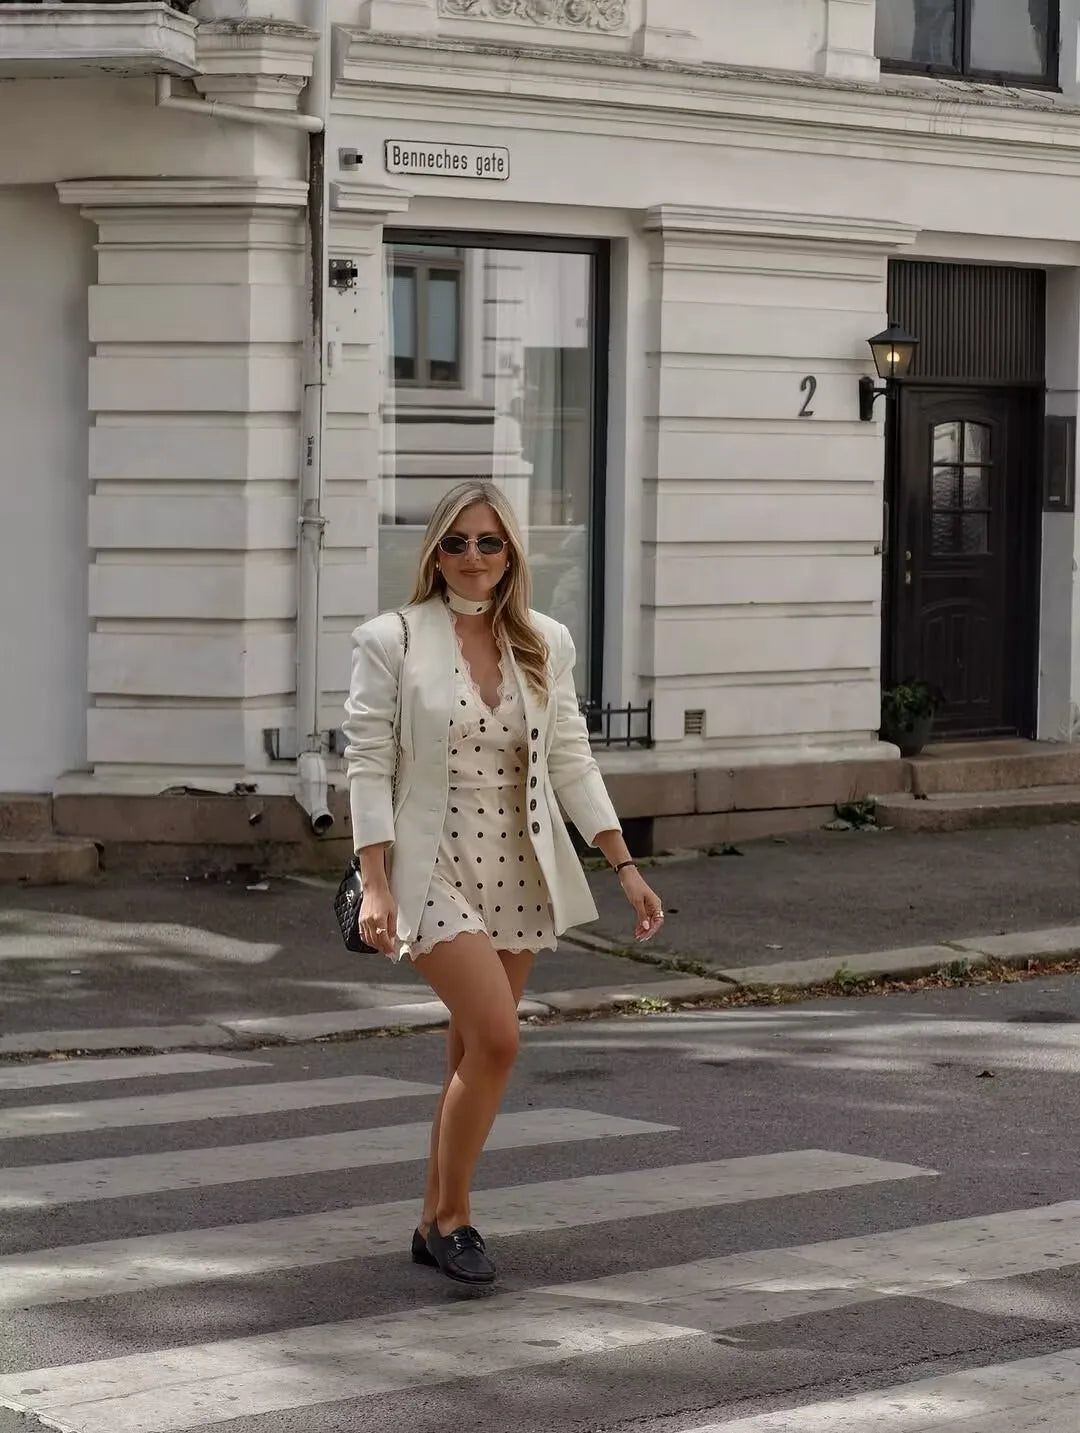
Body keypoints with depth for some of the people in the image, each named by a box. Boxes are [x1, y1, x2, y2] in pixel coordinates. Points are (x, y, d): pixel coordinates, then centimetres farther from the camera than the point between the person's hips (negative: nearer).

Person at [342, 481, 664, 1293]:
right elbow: (369, 763, -8)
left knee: (473, 1051, 10)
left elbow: (571, 759, 10)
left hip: (519, 874, 5)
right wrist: (375, 884, -16)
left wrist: (624, 865, 5)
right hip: (435, 869, -5)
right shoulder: (391, 641, -6)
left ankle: (438, 1224, 23)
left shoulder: (544, 644, 6)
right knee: (497, 1039, -17)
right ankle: (452, 1217, 0)